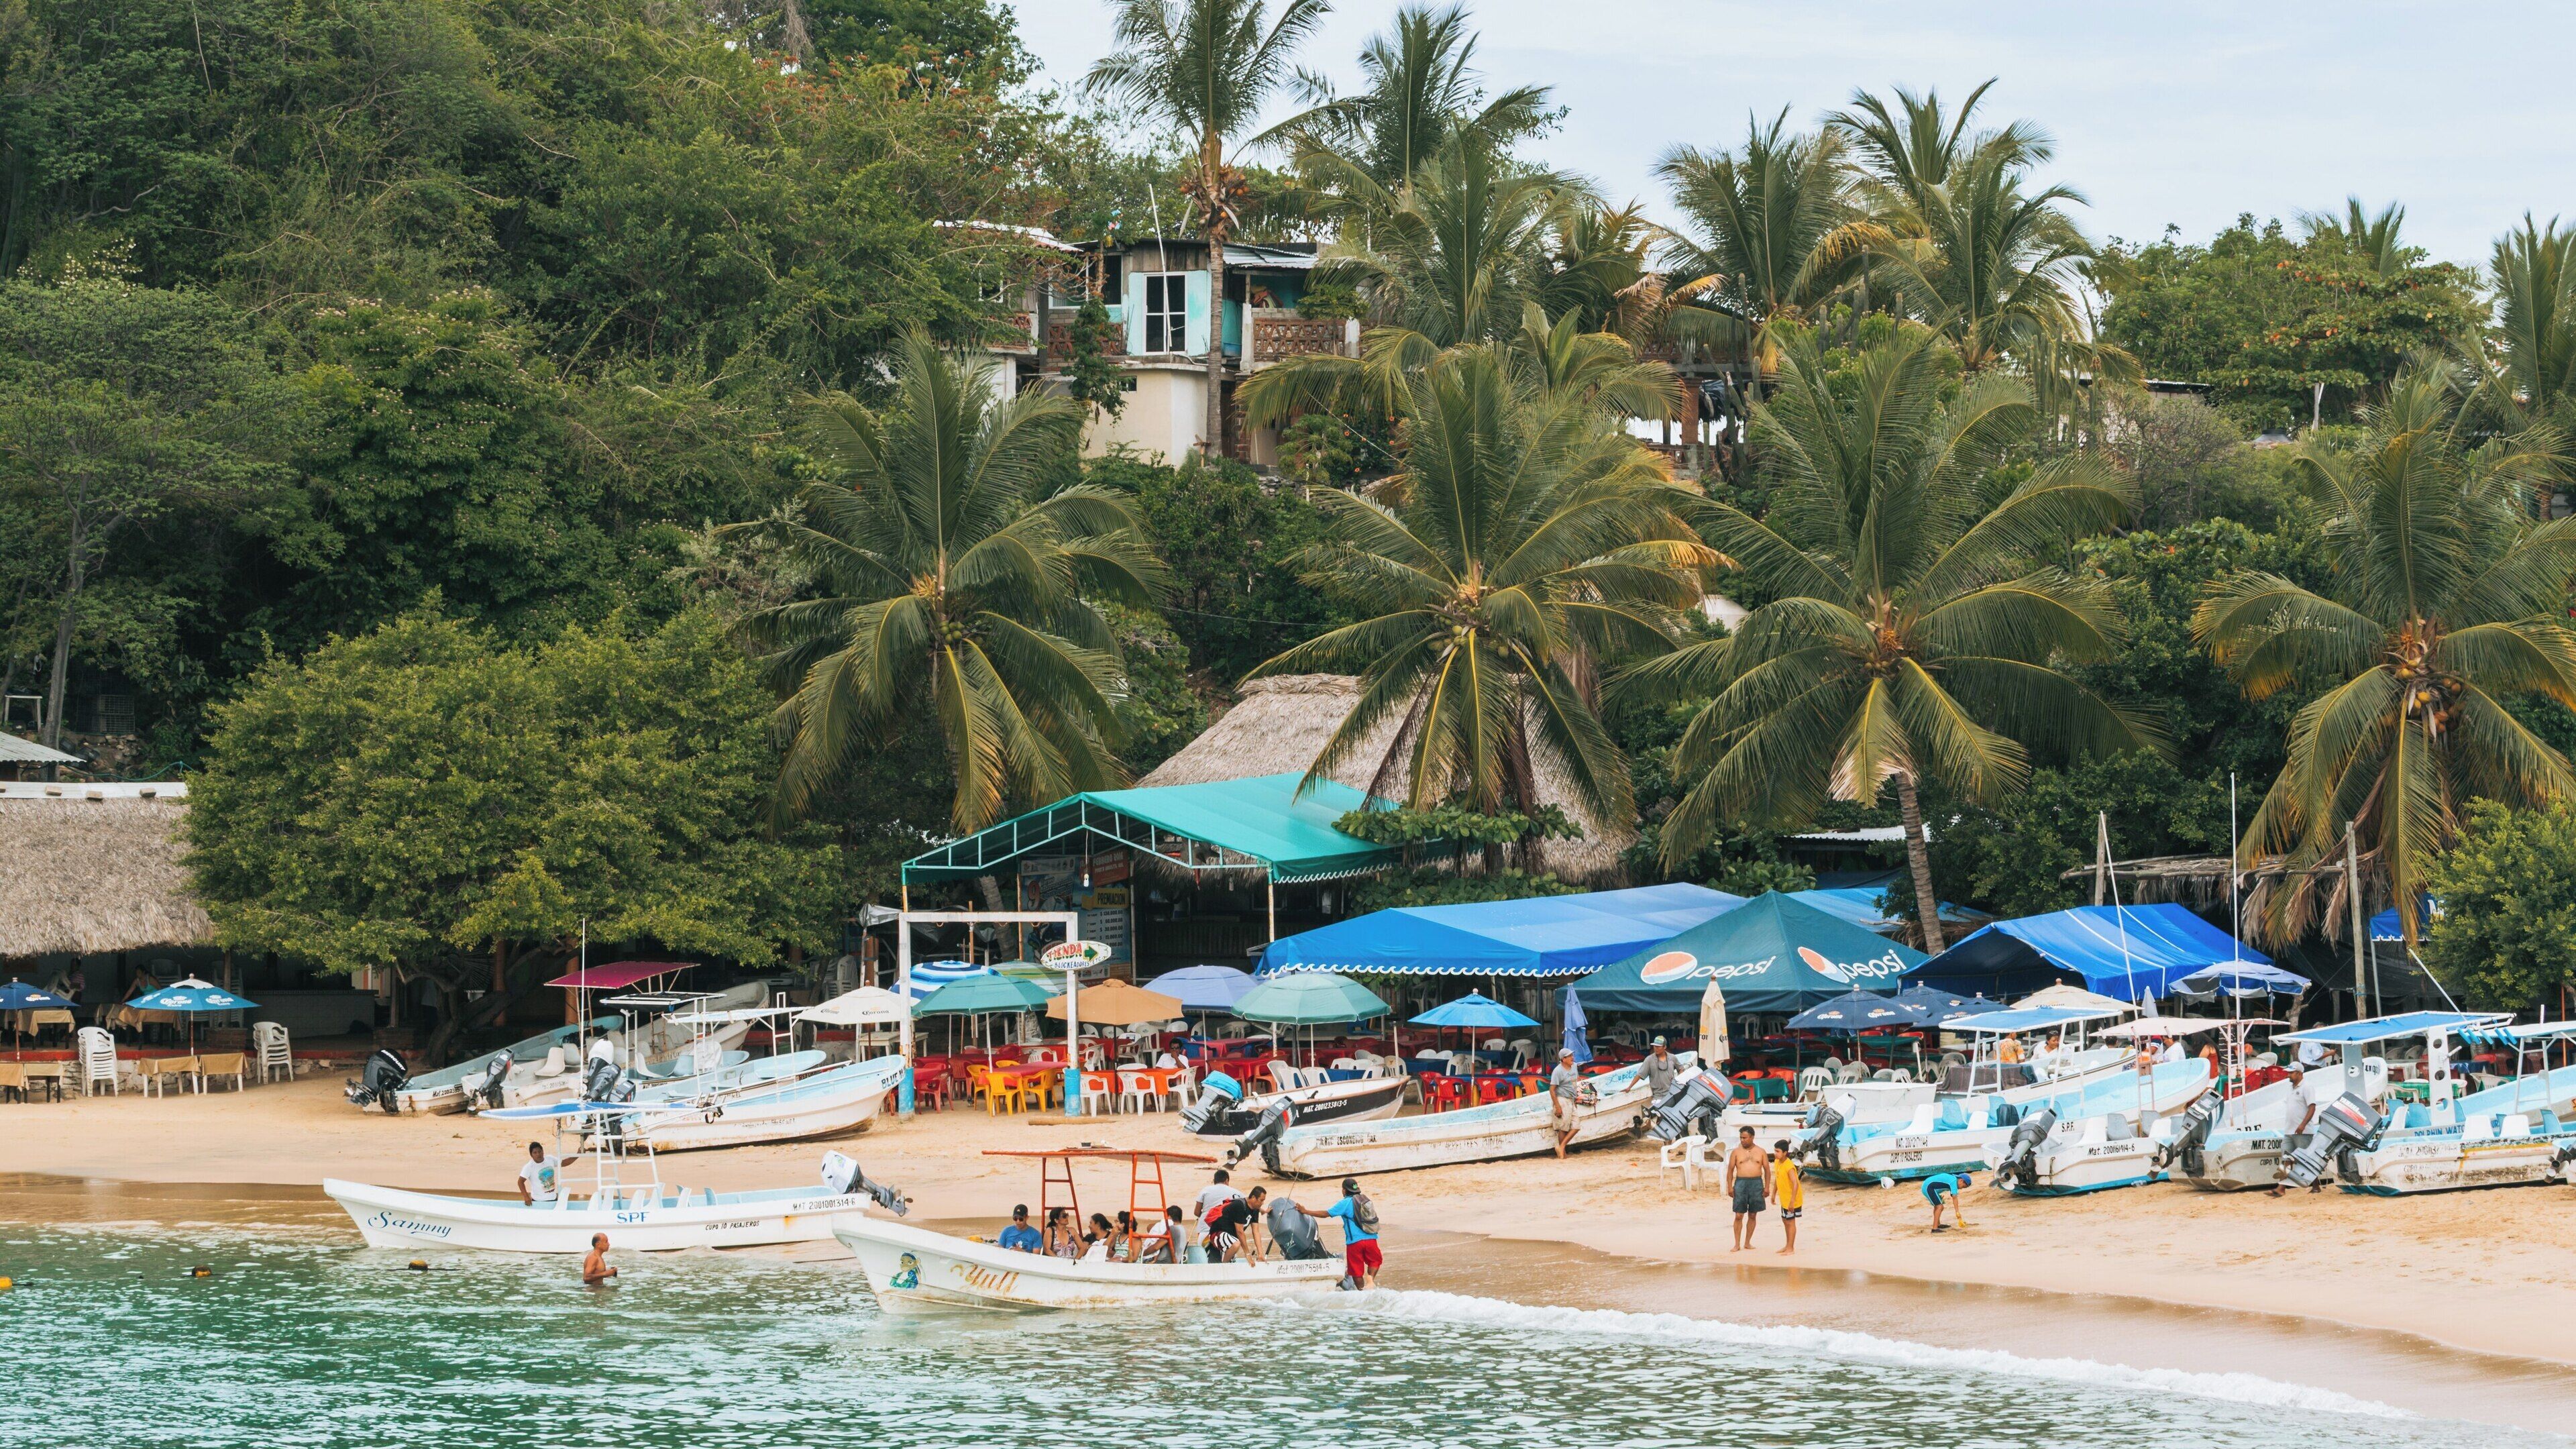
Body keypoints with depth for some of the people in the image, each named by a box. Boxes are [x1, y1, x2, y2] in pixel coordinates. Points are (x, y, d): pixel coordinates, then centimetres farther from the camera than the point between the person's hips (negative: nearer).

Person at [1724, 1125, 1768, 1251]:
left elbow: (1767, 1170, 9)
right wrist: (1730, 1187, -4)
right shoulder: (1736, 1152, 5)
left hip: (1756, 1184, 1)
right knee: (1739, 1215, -4)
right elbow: (1730, 1170, 5)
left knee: (1753, 1215, 5)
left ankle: (1747, 1243, 15)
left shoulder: (1760, 1152, 7)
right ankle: (1737, 1245, -1)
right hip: (1741, 1183, -1)